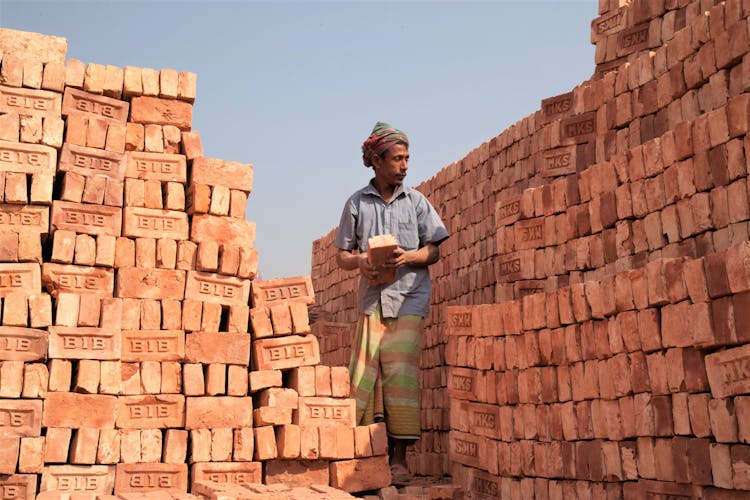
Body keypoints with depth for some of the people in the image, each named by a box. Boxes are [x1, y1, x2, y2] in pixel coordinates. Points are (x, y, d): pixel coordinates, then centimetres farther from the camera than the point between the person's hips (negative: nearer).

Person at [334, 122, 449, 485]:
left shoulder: (416, 201, 9)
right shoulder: (357, 203, 9)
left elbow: (433, 251, 7)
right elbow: (342, 256, 10)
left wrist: (409, 257, -13)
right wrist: (360, 261, -12)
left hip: (409, 297, -1)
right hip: (372, 298, 1)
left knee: (400, 373, -9)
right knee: (364, 374, -4)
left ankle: (399, 459, -3)